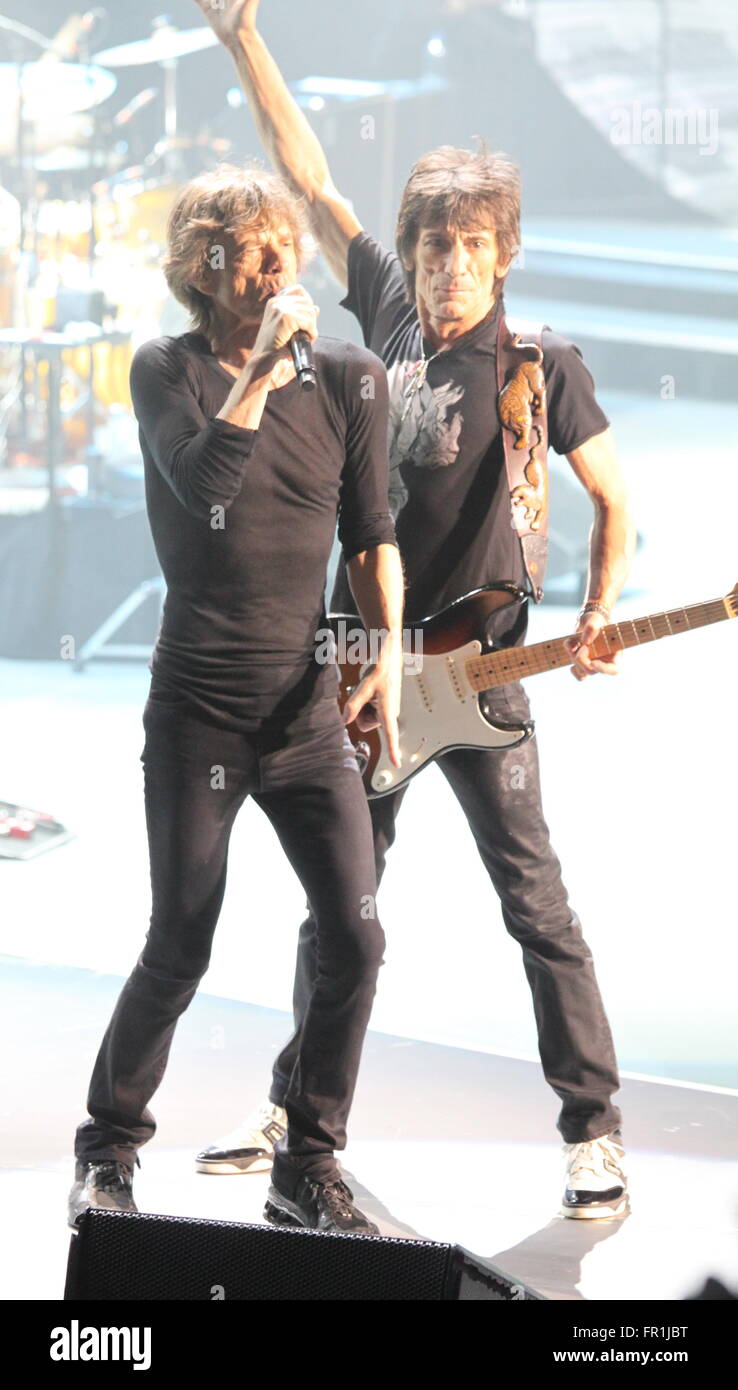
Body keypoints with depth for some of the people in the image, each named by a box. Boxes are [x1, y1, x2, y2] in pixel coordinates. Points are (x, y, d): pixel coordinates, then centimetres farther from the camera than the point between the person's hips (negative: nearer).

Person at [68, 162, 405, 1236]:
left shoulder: (346, 378, 5)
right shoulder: (169, 372, -2)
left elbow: (372, 533, 9)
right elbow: (203, 482, -20)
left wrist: (388, 651, -3)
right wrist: (263, 365, -23)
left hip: (310, 705, 3)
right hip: (198, 711, -3)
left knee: (355, 936, -7)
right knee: (179, 953, -2)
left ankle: (308, 1171, 7)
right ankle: (108, 1152, 20)